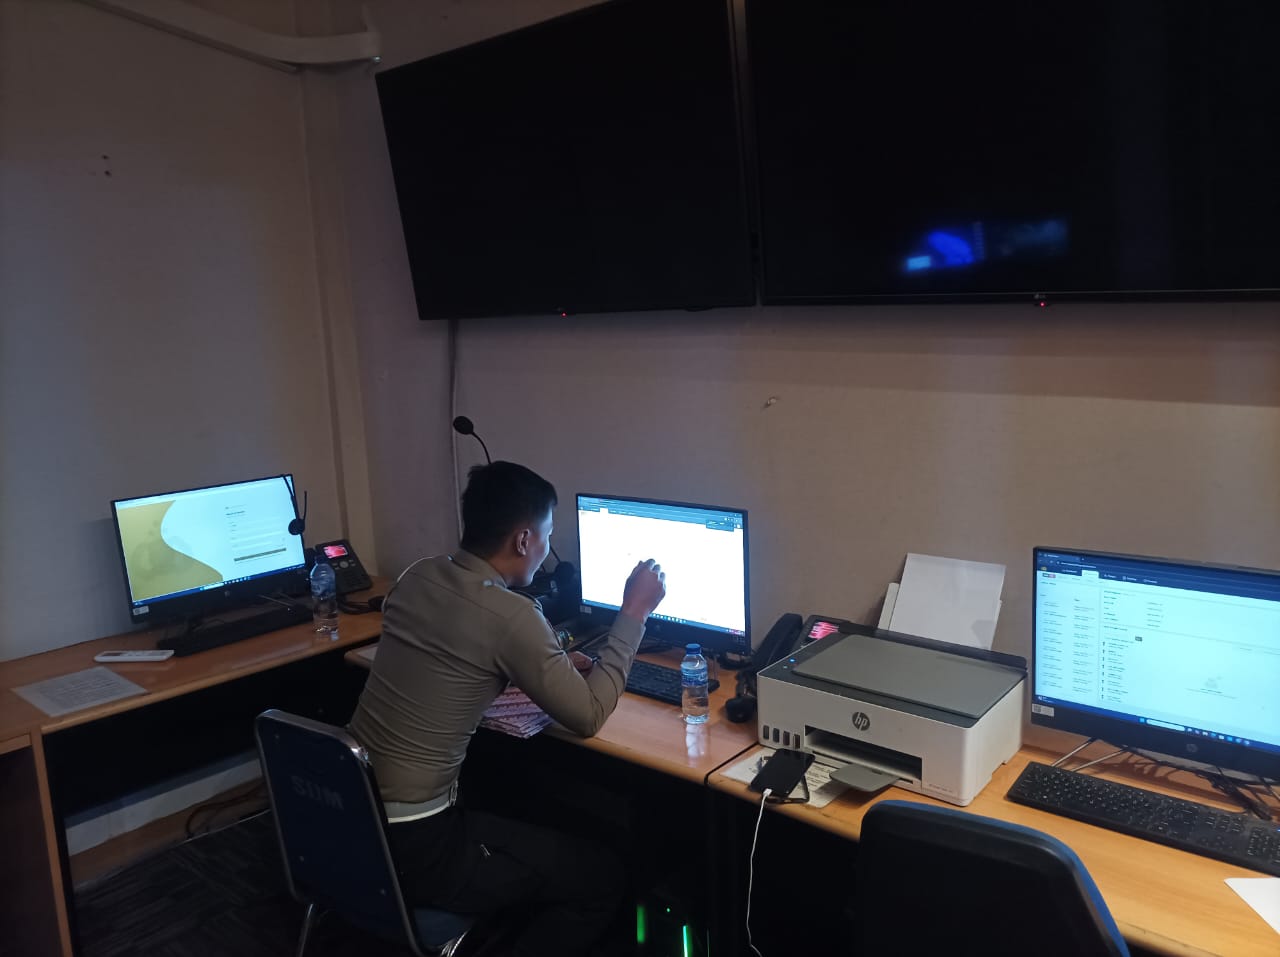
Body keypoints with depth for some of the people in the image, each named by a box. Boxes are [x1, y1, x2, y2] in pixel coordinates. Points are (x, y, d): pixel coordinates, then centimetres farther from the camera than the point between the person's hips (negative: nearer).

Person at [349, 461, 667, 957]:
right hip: (411, 846, -8)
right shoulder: (511, 615, -21)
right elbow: (588, 715, -10)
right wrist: (633, 612, -3)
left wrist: (553, 666, 16)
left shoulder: (418, 576, 2)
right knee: (601, 879, 8)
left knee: (527, 823, 31)